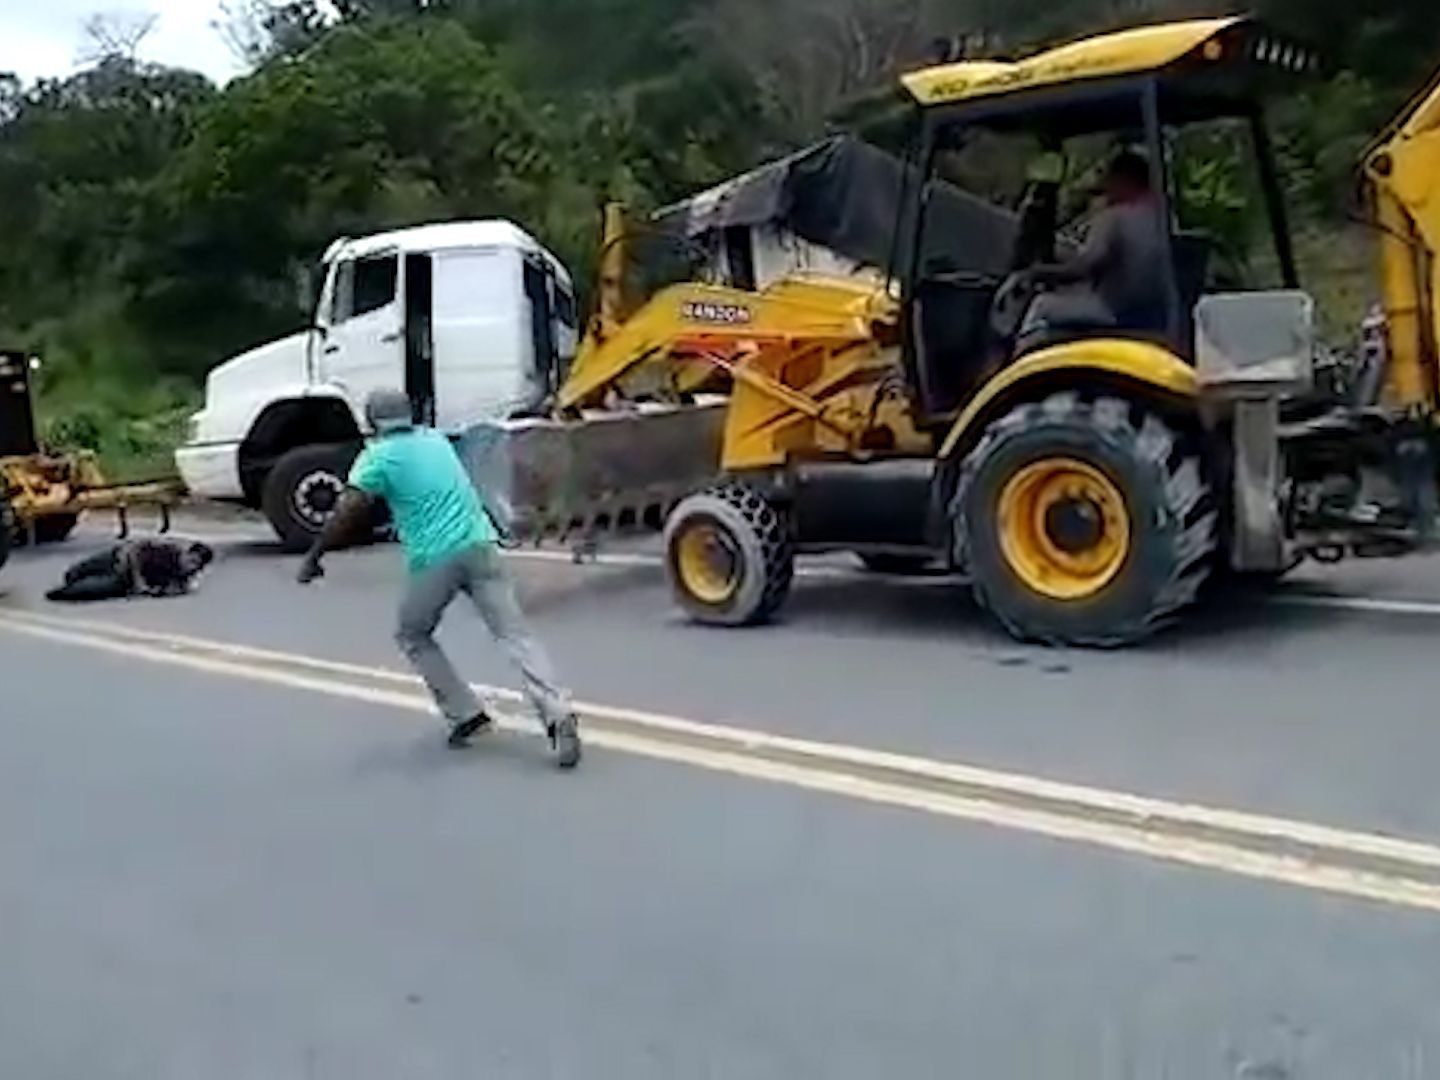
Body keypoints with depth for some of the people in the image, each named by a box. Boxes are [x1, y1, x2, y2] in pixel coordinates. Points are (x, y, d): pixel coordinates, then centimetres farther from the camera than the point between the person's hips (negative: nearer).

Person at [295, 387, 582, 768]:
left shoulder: (378, 456, 3)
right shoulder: (436, 439, 20)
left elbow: (348, 513, -7)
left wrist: (314, 556, 1)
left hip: (435, 559, -4)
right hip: (480, 545, 4)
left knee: (413, 637, 19)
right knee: (514, 634, -2)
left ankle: (466, 715, 12)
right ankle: (558, 715, -18)